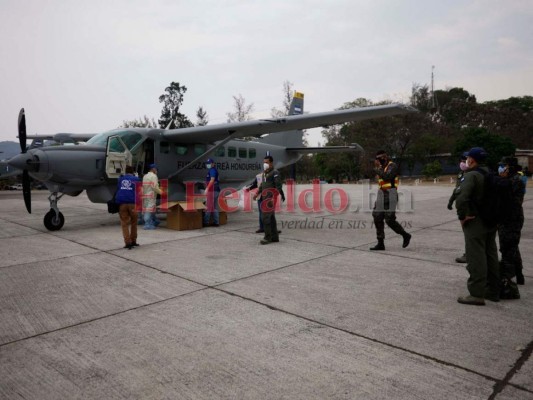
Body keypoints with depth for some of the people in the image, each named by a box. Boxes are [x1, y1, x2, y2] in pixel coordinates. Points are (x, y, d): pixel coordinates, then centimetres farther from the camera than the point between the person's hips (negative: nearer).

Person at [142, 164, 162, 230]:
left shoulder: (145, 176, 17)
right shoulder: (153, 176, -9)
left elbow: (144, 186, 15)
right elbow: (155, 187, -16)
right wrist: (160, 192, -5)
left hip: (145, 195, 9)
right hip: (151, 195, -8)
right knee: (149, 210, -7)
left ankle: (154, 222, 26)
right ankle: (148, 225, -6)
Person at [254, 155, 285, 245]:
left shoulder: (275, 173, -9)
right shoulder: (264, 173, 18)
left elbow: (278, 187, -15)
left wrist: (274, 198, -22)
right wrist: (257, 193, 16)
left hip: (270, 199, -9)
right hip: (265, 198, 9)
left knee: (266, 218, -11)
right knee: (271, 218, 11)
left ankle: (267, 237, -5)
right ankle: (274, 237, 18)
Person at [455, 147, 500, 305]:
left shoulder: (471, 175, -16)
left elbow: (461, 197, -30)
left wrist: (462, 215, -19)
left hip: (475, 222, -9)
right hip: (491, 222, 9)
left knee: (476, 258, -5)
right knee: (491, 256, 16)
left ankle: (476, 294, -2)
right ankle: (493, 291, 26)